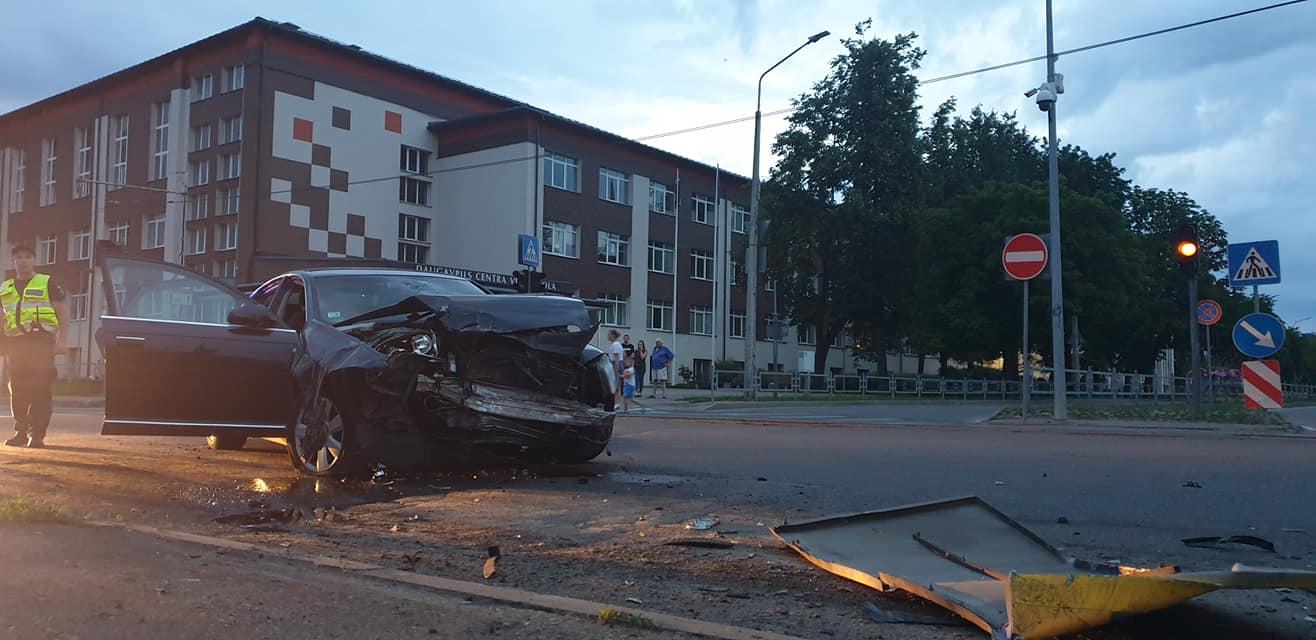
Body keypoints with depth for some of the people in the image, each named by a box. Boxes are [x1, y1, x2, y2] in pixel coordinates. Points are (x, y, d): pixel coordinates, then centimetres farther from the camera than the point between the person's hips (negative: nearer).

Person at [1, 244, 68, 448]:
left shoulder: (48, 284, 8)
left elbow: (63, 312, 2)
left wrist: (62, 340, -9)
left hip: (41, 341, -5)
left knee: (40, 389, -10)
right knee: (17, 390, 6)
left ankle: (36, 434, -11)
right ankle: (20, 432, 14)